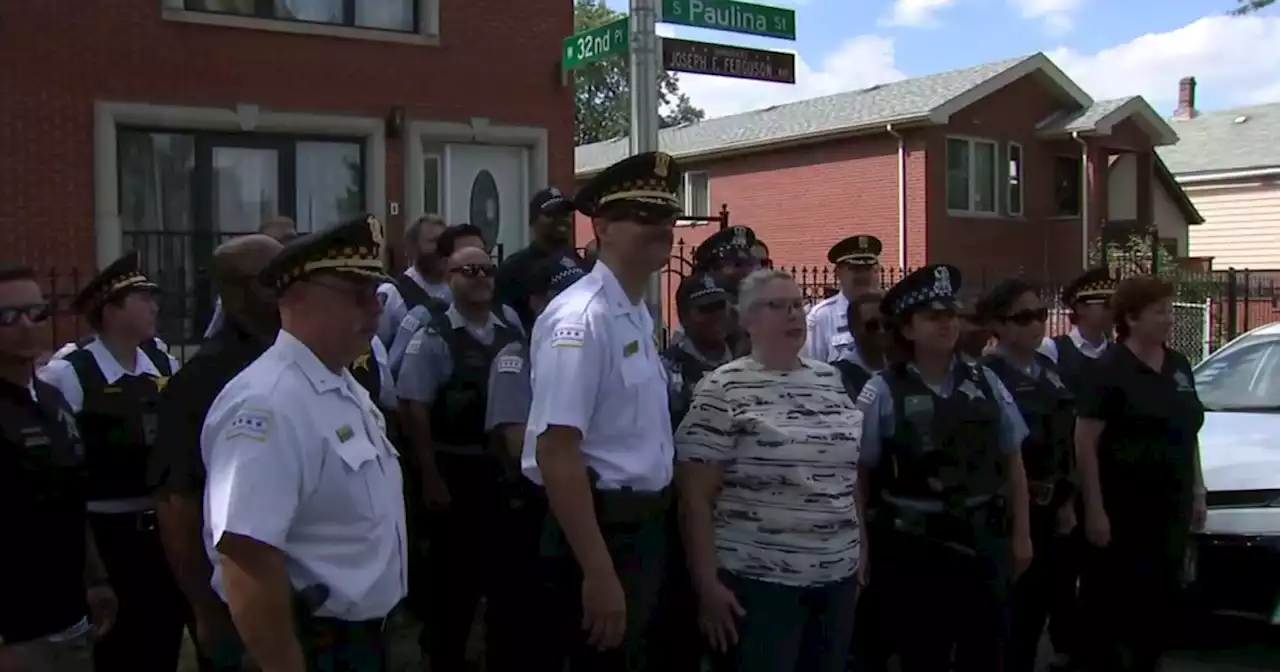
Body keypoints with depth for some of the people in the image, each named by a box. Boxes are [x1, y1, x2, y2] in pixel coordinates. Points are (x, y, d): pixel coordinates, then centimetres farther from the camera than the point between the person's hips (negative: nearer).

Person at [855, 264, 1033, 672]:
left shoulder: (985, 382, 3)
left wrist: (1021, 534, 7)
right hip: (917, 550, -3)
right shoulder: (882, 393, -9)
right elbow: (858, 475, -8)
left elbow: (1013, 462, 8)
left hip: (985, 544, 4)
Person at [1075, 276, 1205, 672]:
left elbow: (1188, 434, 19)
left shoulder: (1179, 366, 10)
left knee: (1164, 599, 14)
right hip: (1122, 508, -7)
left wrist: (1198, 490, 14)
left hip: (1171, 506, 7)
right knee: (1112, 600, 1)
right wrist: (1094, 509, -17)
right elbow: (1085, 442, -14)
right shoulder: (1108, 369, -11)